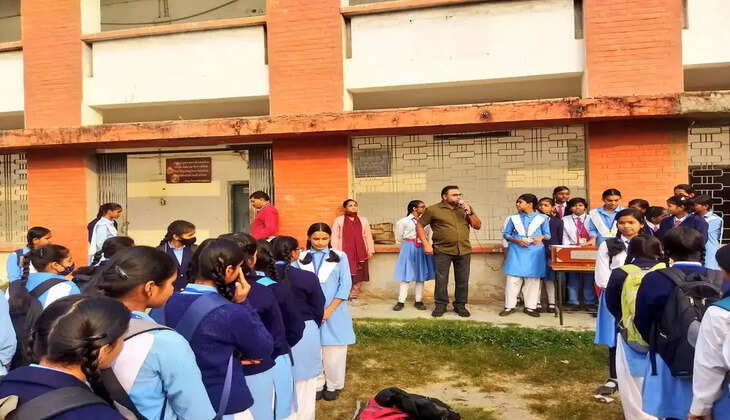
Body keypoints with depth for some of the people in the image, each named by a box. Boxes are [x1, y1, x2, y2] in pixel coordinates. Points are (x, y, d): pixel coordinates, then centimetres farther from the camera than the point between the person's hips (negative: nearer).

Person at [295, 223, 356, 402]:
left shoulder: (340, 257, 2)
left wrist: (329, 310, -11)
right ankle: (316, 385, 24)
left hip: (333, 312, -1)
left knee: (334, 352, 5)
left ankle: (333, 385, 23)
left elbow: (345, 285, -3)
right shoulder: (301, 258, 5)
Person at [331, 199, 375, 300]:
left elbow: (368, 236, 11)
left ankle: (354, 296, 13)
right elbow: (335, 237, 1)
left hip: (360, 254, 3)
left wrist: (371, 250, 5)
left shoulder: (363, 220, 12)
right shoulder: (338, 221, 4)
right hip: (344, 253, -3)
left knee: (358, 277, 1)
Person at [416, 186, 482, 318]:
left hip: (464, 251, 3)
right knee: (441, 280, 1)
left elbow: (478, 226, 11)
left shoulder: (466, 208, 11)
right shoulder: (433, 210, -1)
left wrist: (469, 213, -5)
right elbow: (419, 226, 3)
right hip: (442, 251, -3)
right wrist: (426, 244, -6)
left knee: (463, 280, 7)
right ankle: (440, 305, 16)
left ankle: (460, 305, 21)